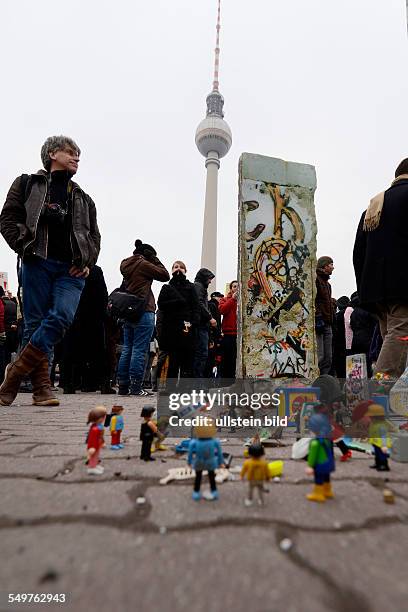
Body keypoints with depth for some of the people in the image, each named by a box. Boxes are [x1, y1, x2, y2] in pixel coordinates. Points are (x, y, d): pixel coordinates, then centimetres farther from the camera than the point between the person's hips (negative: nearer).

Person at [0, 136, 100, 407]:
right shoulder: (28, 184, 16)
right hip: (38, 262, -2)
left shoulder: (83, 198, 25)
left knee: (62, 316, -18)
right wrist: (26, 248, -6)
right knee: (35, 322, -6)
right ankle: (41, 386, 2)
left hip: (72, 269, 3)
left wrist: (87, 262, 8)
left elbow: (94, 236, 23)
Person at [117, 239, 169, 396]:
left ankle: (123, 385, 12)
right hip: (143, 312, -8)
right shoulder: (143, 264, -7)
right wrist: (155, 259, 6)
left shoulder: (125, 264, 16)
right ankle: (135, 386, -5)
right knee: (139, 350, -6)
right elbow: (165, 275, -2)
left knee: (127, 349, 9)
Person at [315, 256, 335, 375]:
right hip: (319, 323, -10)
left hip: (327, 324, 10)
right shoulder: (315, 279, -5)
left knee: (328, 358, 8)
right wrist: (318, 318, -21)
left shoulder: (327, 283, 25)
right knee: (319, 357, -13)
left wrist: (331, 322, 21)